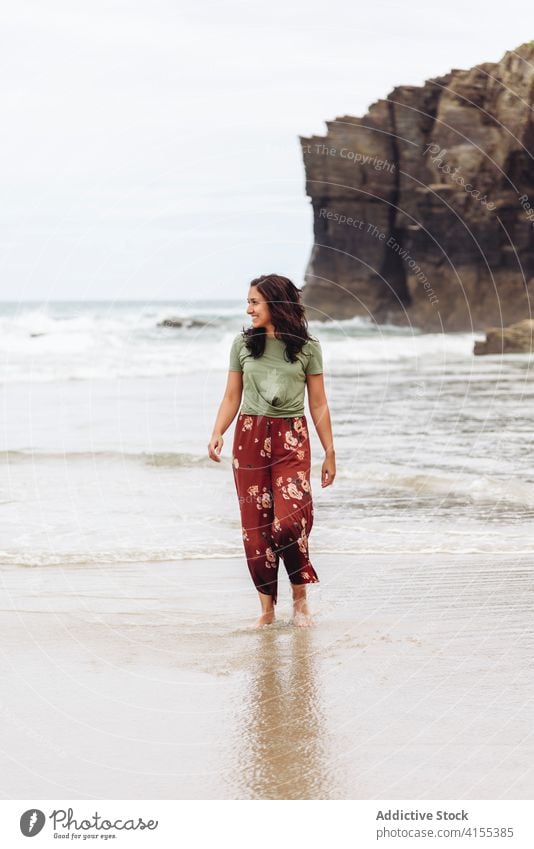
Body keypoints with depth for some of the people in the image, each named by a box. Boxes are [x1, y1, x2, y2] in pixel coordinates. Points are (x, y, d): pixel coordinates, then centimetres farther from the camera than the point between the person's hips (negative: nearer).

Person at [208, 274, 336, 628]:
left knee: (289, 521, -17)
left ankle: (300, 597, 3)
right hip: (250, 437, 3)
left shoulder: (307, 347, 2)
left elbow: (318, 404, 6)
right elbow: (232, 397, 11)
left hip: (291, 439, -3)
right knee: (255, 526, 1)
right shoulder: (243, 343, 8)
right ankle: (267, 607, 10)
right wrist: (217, 434, -5)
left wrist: (330, 453, 5)